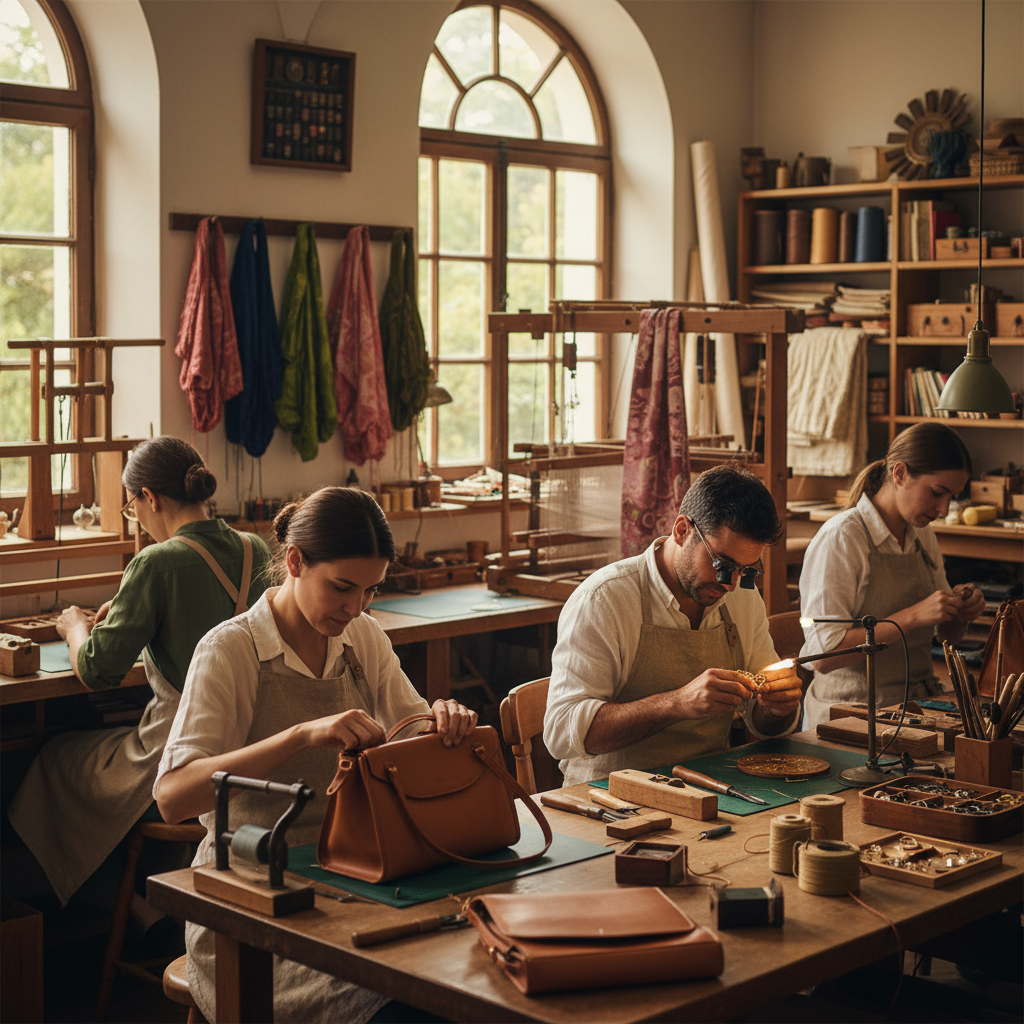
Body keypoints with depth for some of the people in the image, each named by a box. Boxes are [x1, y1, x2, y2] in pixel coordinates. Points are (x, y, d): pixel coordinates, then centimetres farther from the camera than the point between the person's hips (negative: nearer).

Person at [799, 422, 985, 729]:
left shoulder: (923, 537, 12)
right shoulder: (841, 538, -12)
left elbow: (947, 634, 24)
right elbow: (824, 655, -19)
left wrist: (962, 611, 1)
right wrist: (912, 617, -22)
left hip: (917, 704, 7)